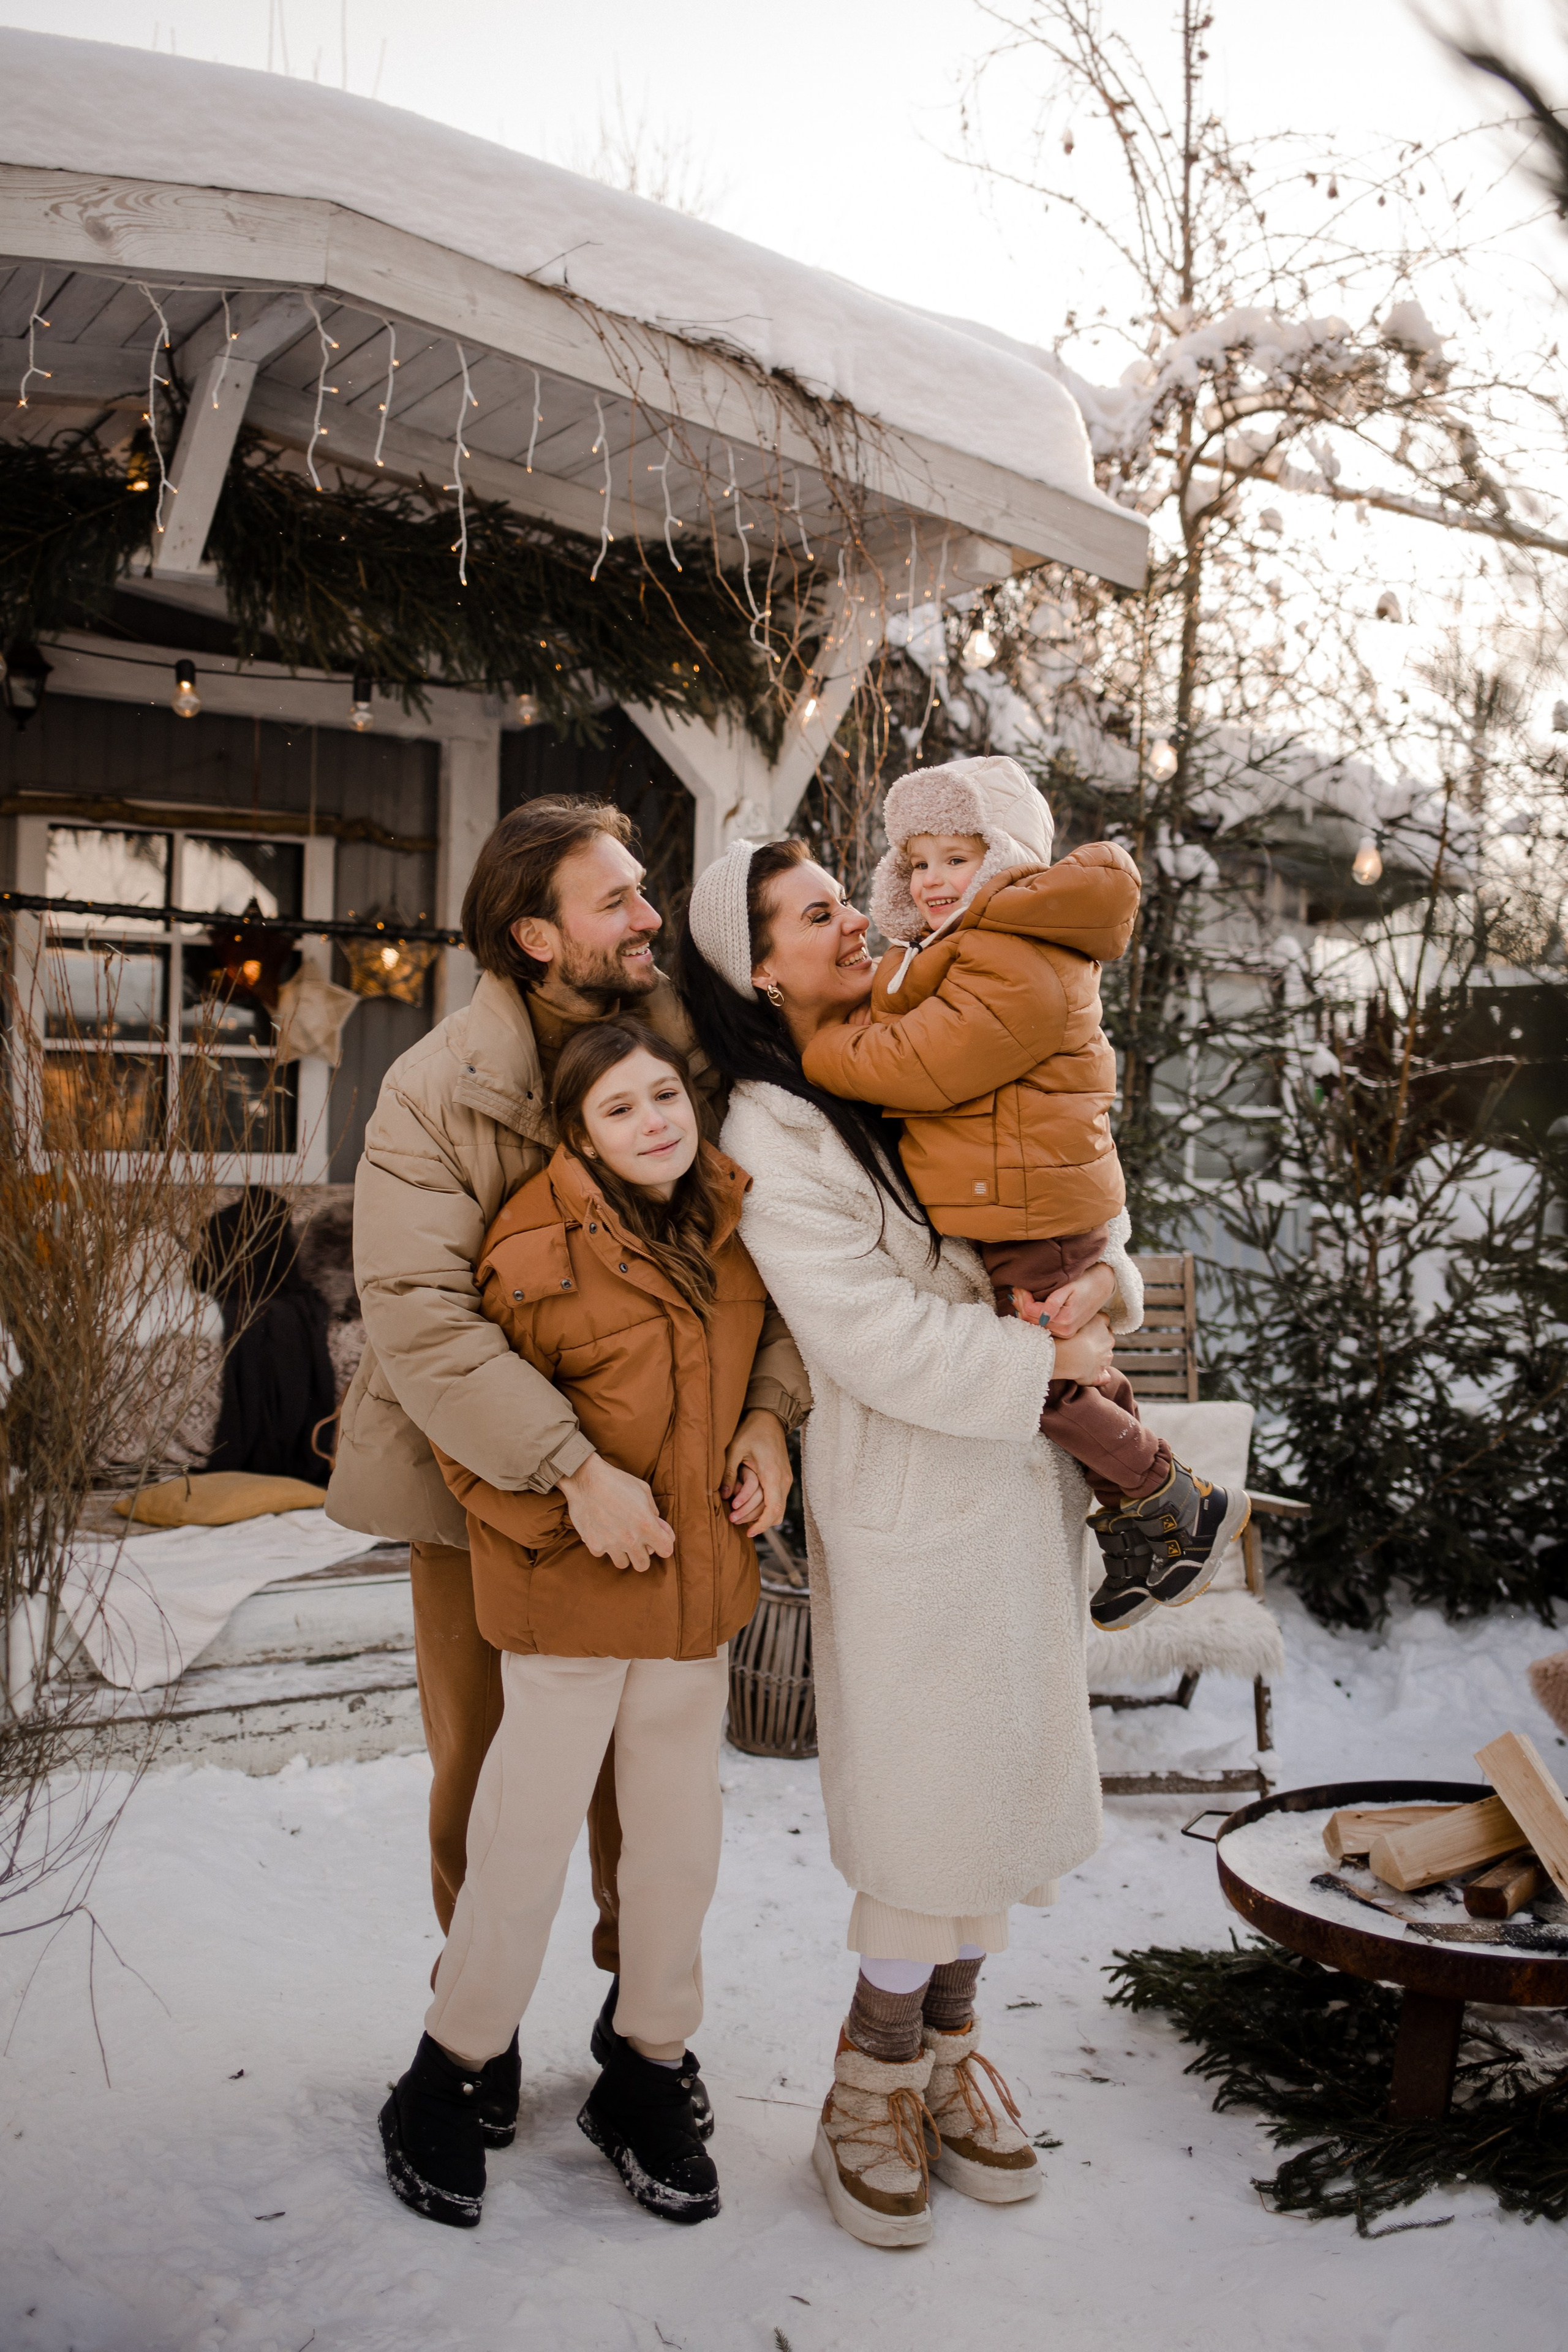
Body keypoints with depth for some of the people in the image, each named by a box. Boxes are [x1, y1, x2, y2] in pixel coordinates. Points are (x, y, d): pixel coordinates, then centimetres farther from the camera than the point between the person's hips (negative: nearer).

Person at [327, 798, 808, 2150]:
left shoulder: (696, 1059, -8)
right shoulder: (435, 1091, -17)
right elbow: (415, 1309, -27)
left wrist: (771, 1405, -23)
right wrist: (572, 1468, -35)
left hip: (648, 1480, 2)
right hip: (482, 1480, -2)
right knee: (479, 1766, 13)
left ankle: (640, 1999, 36)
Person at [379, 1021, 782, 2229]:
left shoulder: (734, 1221, 2)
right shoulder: (538, 1256, -17)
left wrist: (761, 1443, 3)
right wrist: (580, 1515, -18)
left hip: (702, 1588, 6)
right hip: (571, 1592, -5)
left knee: (682, 1837, 14)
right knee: (528, 1838, 5)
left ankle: (648, 2080, 34)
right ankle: (447, 2081, 28)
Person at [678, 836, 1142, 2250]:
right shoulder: (769, 1135, -12)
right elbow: (870, 1335, -18)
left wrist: (1109, 1275, -2)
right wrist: (1039, 1362, -13)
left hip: (1020, 1476, 7)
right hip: (907, 1497, -7)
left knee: (1004, 1769, 14)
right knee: (928, 1792, 0)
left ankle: (949, 2046, 32)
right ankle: (877, 2084, 22)